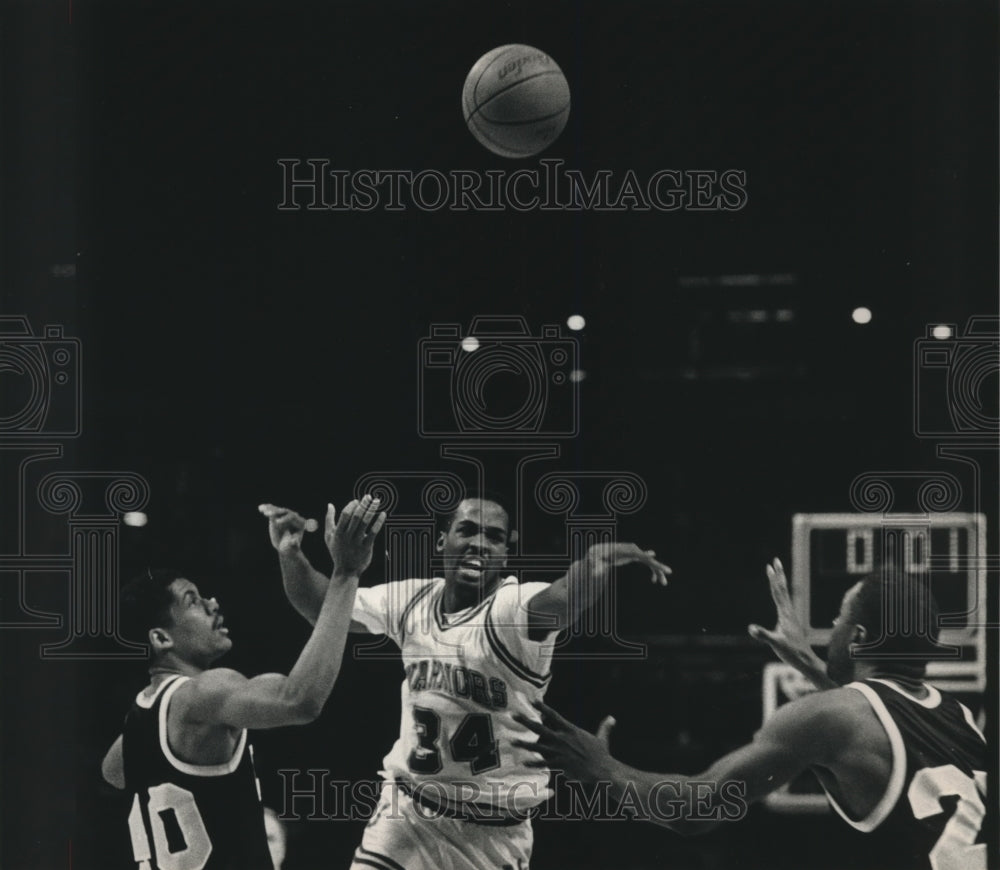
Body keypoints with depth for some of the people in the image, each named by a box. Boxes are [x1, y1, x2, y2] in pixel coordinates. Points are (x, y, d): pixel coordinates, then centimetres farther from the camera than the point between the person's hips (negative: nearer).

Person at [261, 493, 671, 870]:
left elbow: (563, 600, -43)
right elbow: (321, 605, 13)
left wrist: (595, 566, -65)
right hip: (407, 806, 4)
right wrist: (291, 555, -6)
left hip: (493, 828, -4)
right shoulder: (410, 601, -2)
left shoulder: (511, 609, -19)